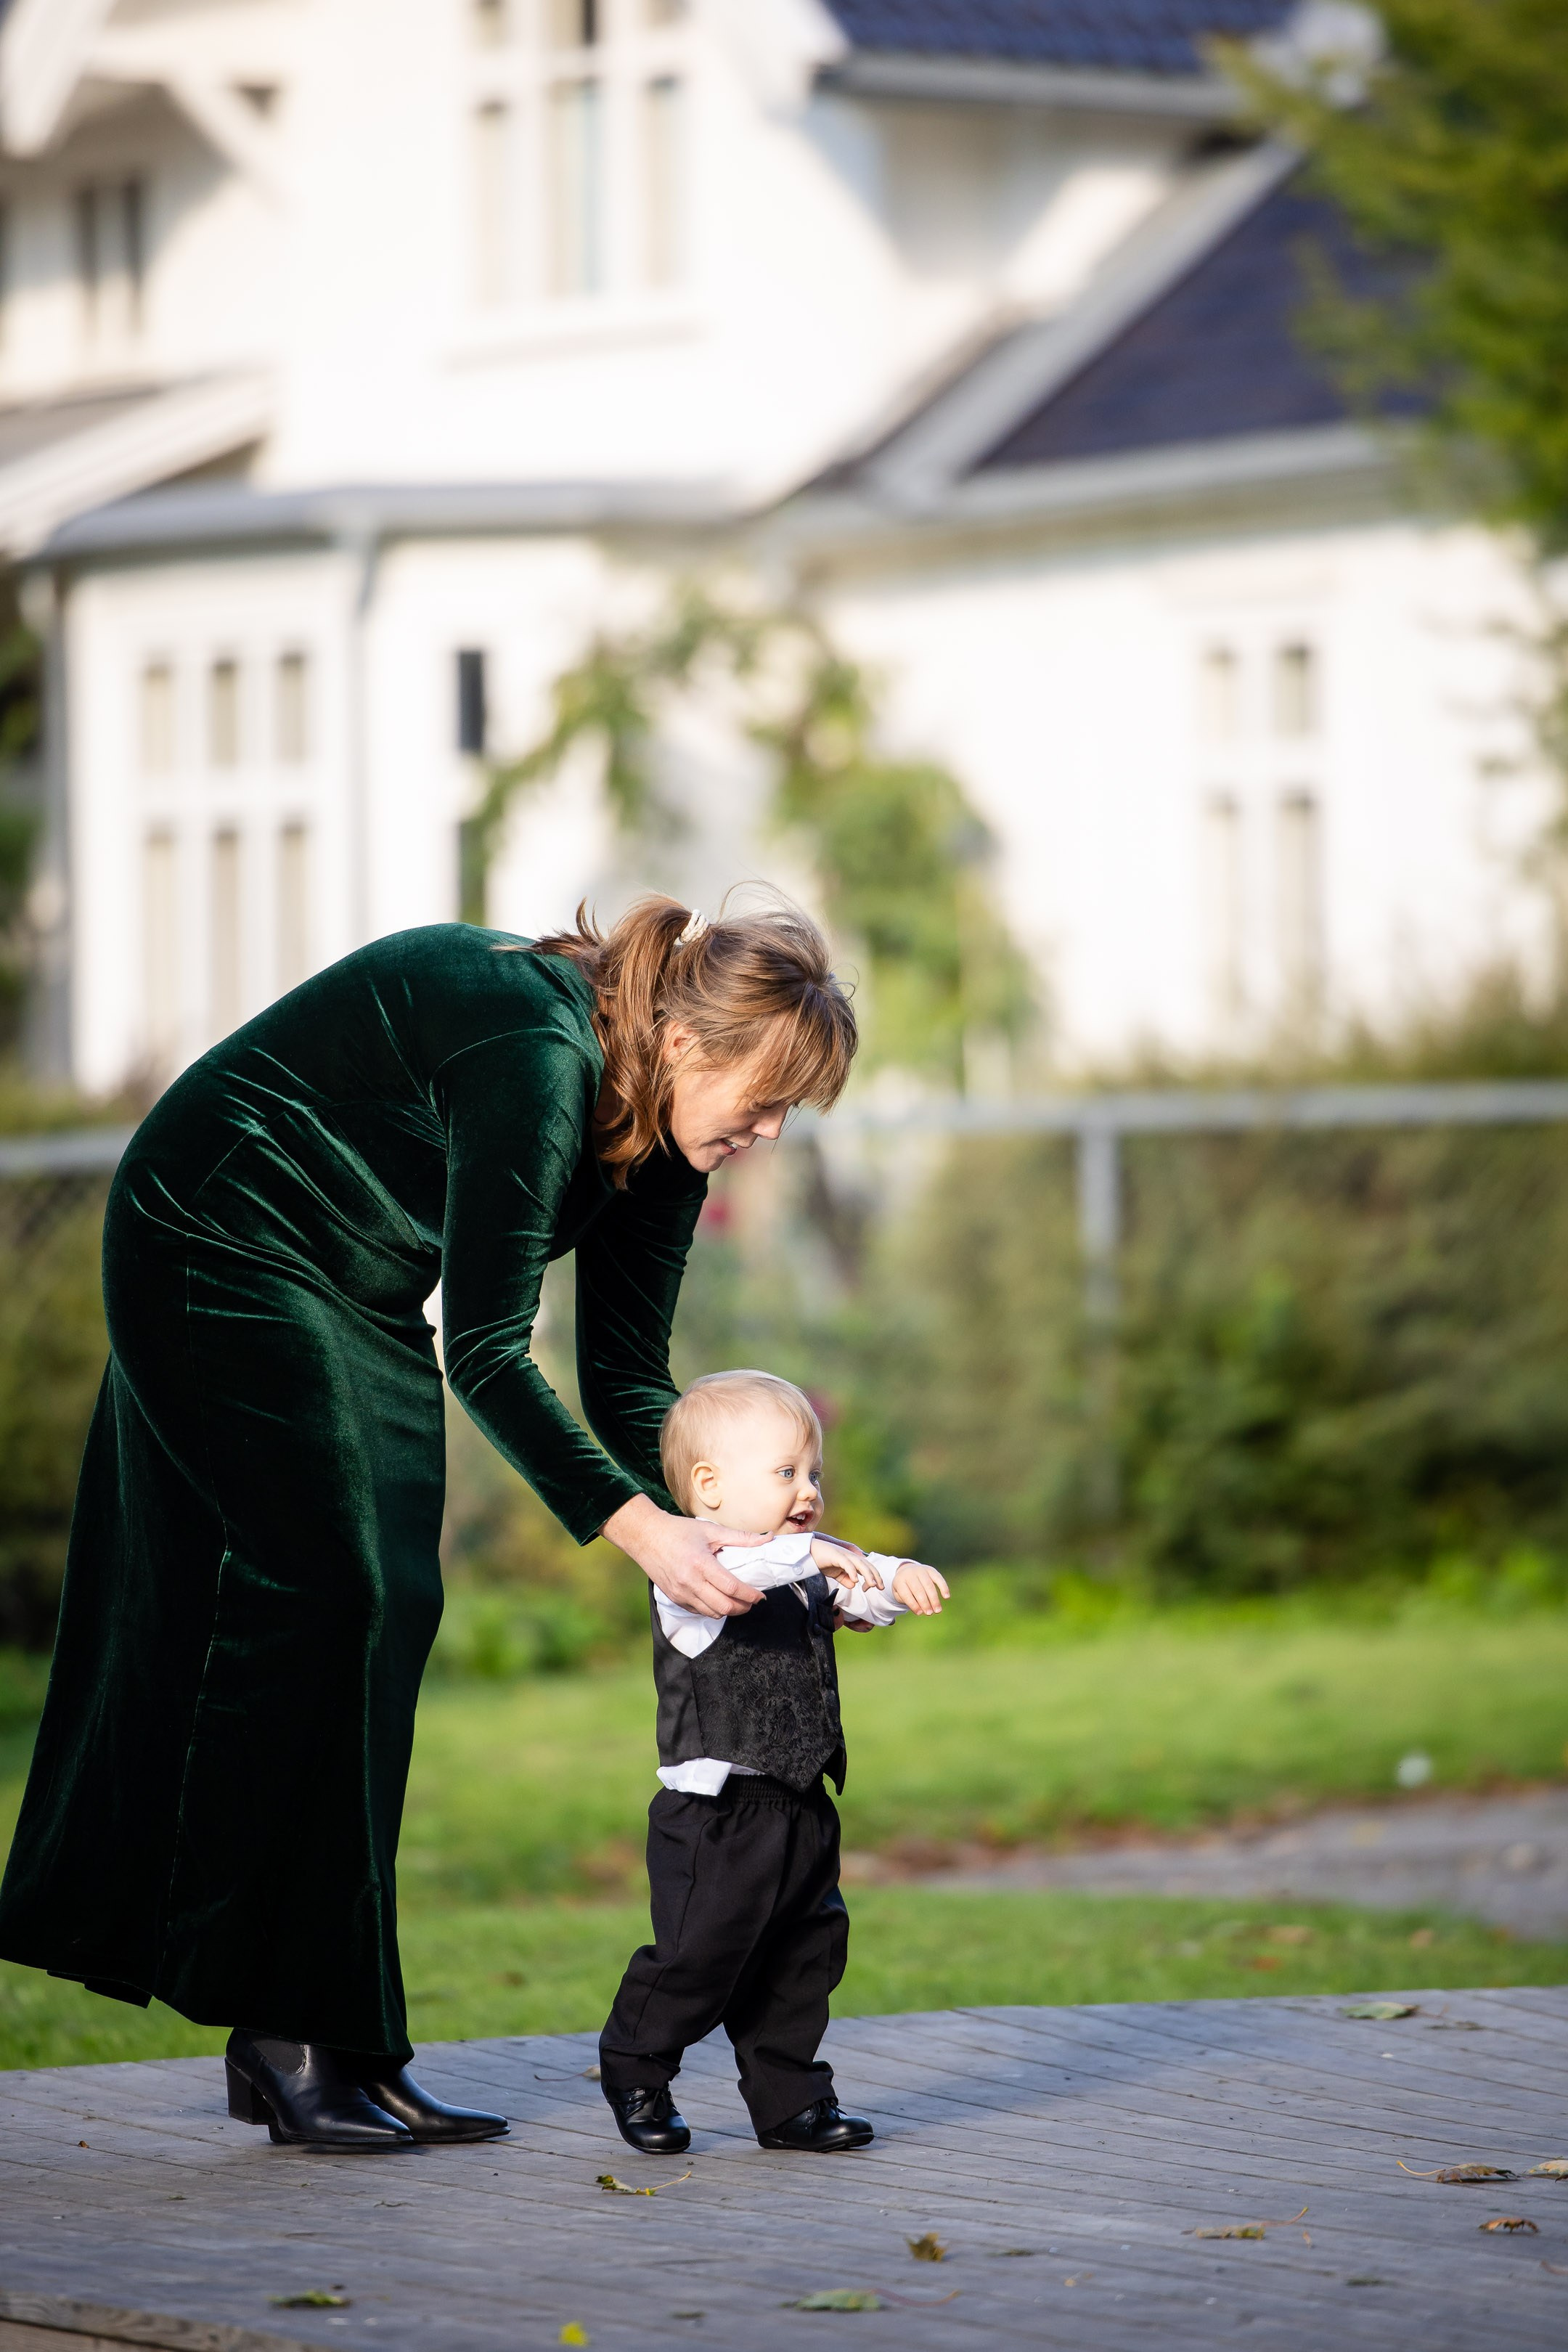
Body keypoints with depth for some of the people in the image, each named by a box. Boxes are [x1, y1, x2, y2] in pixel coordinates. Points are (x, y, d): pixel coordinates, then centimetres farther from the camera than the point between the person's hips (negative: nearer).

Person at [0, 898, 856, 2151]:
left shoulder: (660, 1136, -3)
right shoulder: (532, 1050, -30)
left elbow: (626, 1377, 0)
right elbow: (485, 1348, -30)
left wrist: (736, 1537, -13)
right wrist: (637, 1528, -33)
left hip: (354, 1293, 9)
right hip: (219, 1247, -9)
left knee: (387, 1612, 1)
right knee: (321, 1596, -15)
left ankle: (343, 2052, 2)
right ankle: (289, 2041, -11)